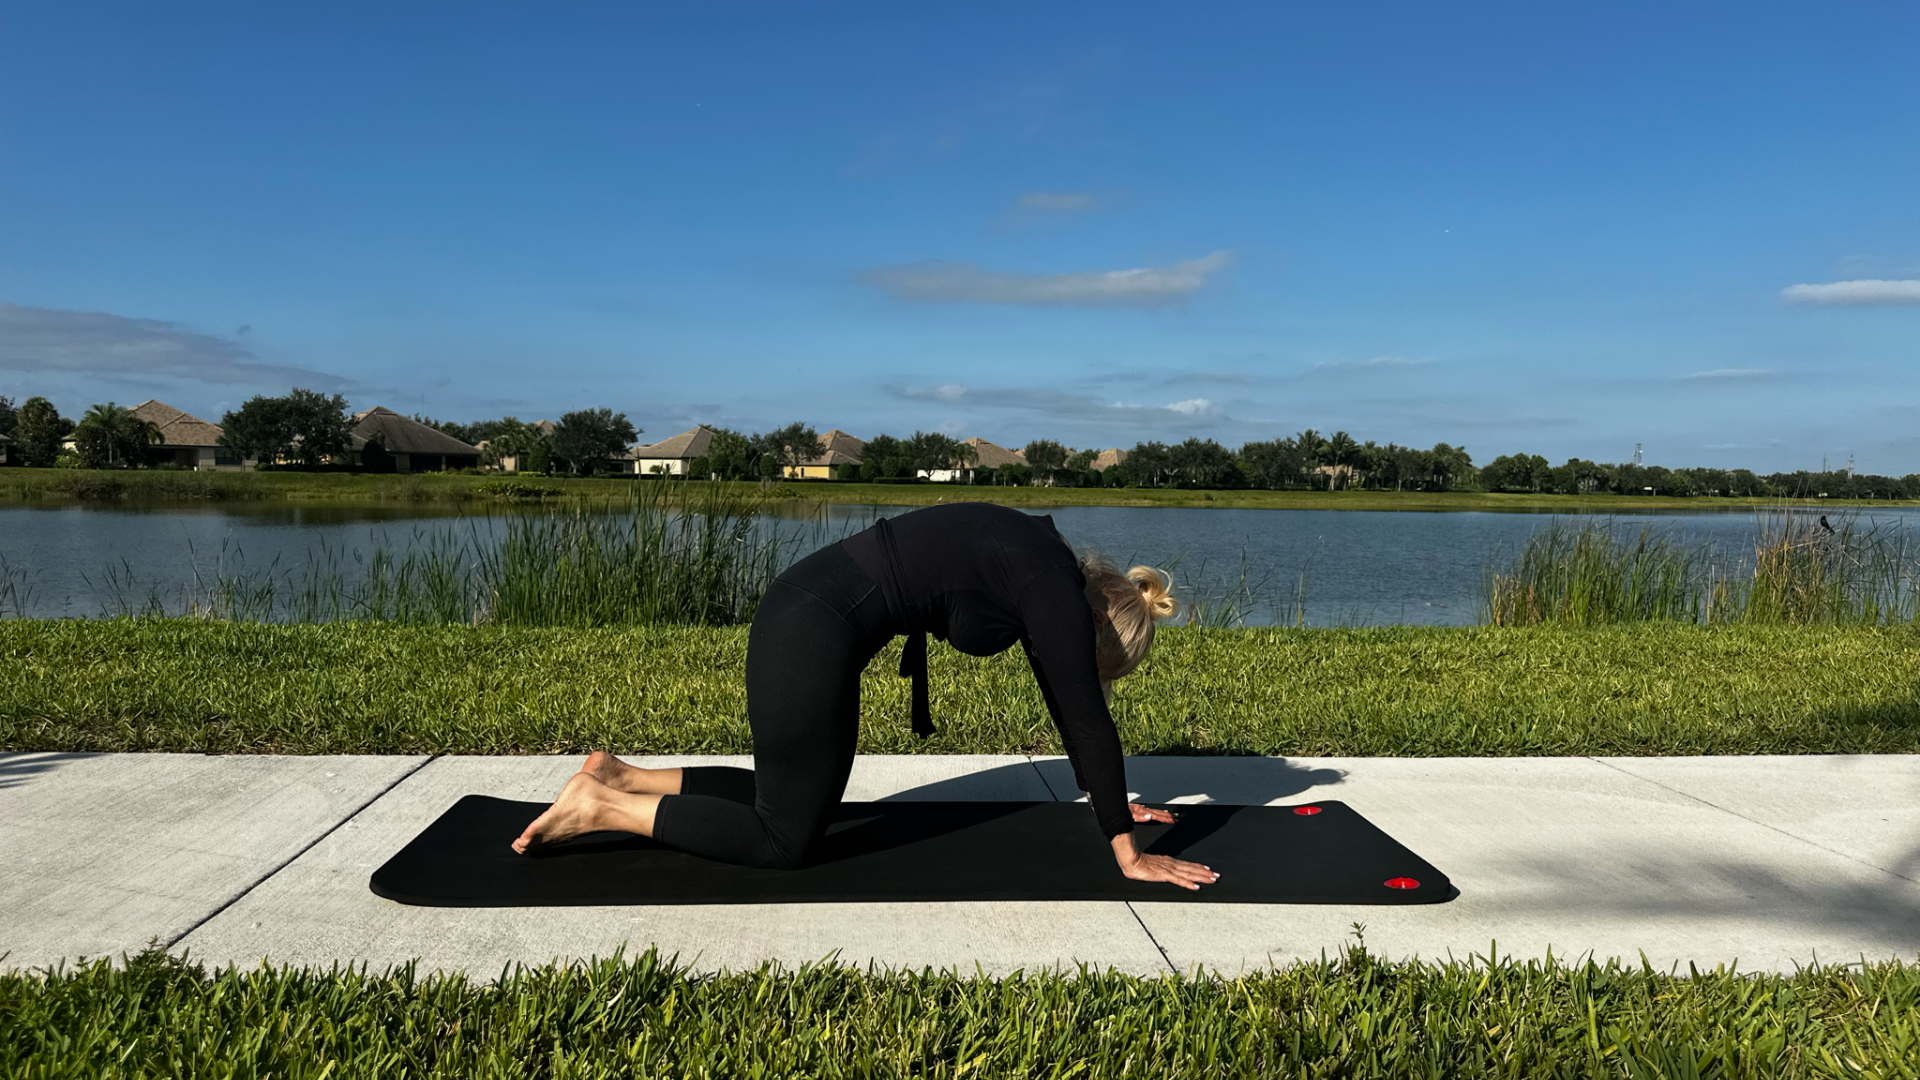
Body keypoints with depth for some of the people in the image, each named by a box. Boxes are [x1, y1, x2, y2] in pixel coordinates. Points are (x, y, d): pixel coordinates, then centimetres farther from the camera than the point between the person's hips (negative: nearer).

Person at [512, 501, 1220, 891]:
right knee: (786, 841, 1)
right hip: (812, 629, -10)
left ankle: (622, 777, 22)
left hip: (813, 613, 10)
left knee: (793, 797, 21)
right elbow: (1088, 717, -13)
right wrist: (1129, 855, -7)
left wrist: (1107, 798, 27)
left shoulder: (1047, 568, 13)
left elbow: (1063, 696, 21)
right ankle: (600, 806, 4)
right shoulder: (1056, 594, -13)